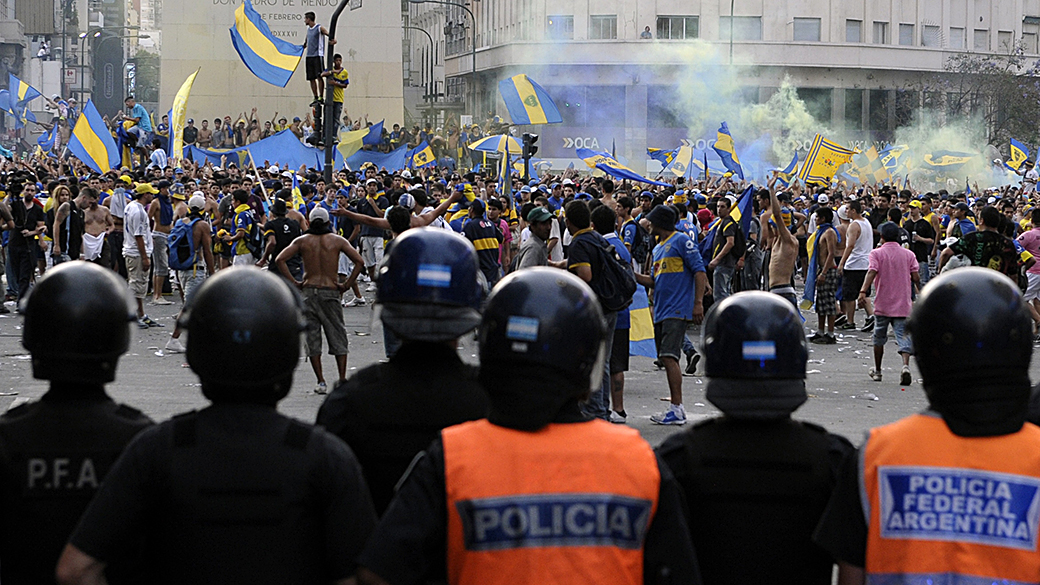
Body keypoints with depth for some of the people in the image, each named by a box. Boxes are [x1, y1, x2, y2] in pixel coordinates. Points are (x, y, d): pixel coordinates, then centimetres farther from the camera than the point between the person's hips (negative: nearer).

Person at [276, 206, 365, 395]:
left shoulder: (302, 241, 4)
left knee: (312, 338, 6)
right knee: (337, 336, 7)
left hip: (308, 292, 0)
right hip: (331, 292, 0)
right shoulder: (337, 240, 2)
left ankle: (321, 382, 1)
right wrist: (347, 284, -1)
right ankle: (342, 380, -1)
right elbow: (359, 261, -6)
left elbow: (280, 259, -6)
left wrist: (293, 282, -3)